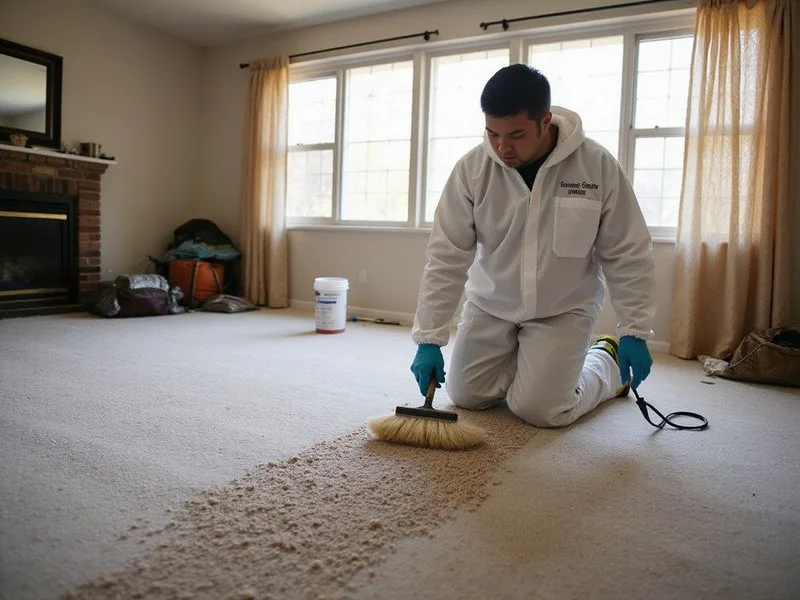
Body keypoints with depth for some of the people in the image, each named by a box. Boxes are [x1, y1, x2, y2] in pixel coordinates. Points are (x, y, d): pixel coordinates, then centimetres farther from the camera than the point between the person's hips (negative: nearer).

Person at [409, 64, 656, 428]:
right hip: (490, 305, 3)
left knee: (538, 410, -11)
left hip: (563, 309, -2)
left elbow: (627, 255, -10)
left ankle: (606, 361, 19)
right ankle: (525, 363, 30)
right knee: (466, 396, 1)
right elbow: (446, 258, -15)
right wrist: (429, 339, -18)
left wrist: (634, 332, -11)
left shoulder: (597, 165, -19)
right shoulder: (472, 168, -17)